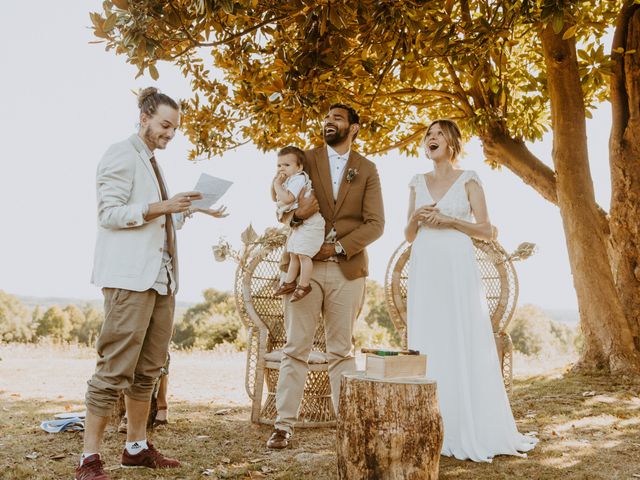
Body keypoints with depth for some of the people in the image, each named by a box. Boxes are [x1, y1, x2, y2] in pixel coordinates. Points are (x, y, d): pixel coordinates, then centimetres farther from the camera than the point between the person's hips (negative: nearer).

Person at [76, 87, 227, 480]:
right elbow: (109, 212, -11)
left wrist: (188, 209, 9)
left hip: (161, 276, 9)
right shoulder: (121, 155, -2)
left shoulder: (153, 163, 23)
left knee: (149, 368, 9)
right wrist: (162, 207, -20)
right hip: (130, 275, -8)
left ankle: (137, 447, 17)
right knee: (116, 369, -9)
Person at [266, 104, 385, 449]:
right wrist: (296, 213, -18)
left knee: (342, 351, 6)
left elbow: (375, 224, 1)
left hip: (347, 269, 0)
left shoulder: (367, 170, 9)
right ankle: (284, 424, 6)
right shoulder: (306, 160, 9)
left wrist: (338, 247, -12)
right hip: (304, 266, 0)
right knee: (295, 348, 0)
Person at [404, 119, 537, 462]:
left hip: (457, 269, -3)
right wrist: (416, 218, -5)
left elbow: (487, 231, 0)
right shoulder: (417, 183, 15)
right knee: (427, 347, 1)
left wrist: (450, 220, -12)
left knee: (465, 346, -5)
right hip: (424, 270, 4)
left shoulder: (468, 179, 4)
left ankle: (472, 431, 3)